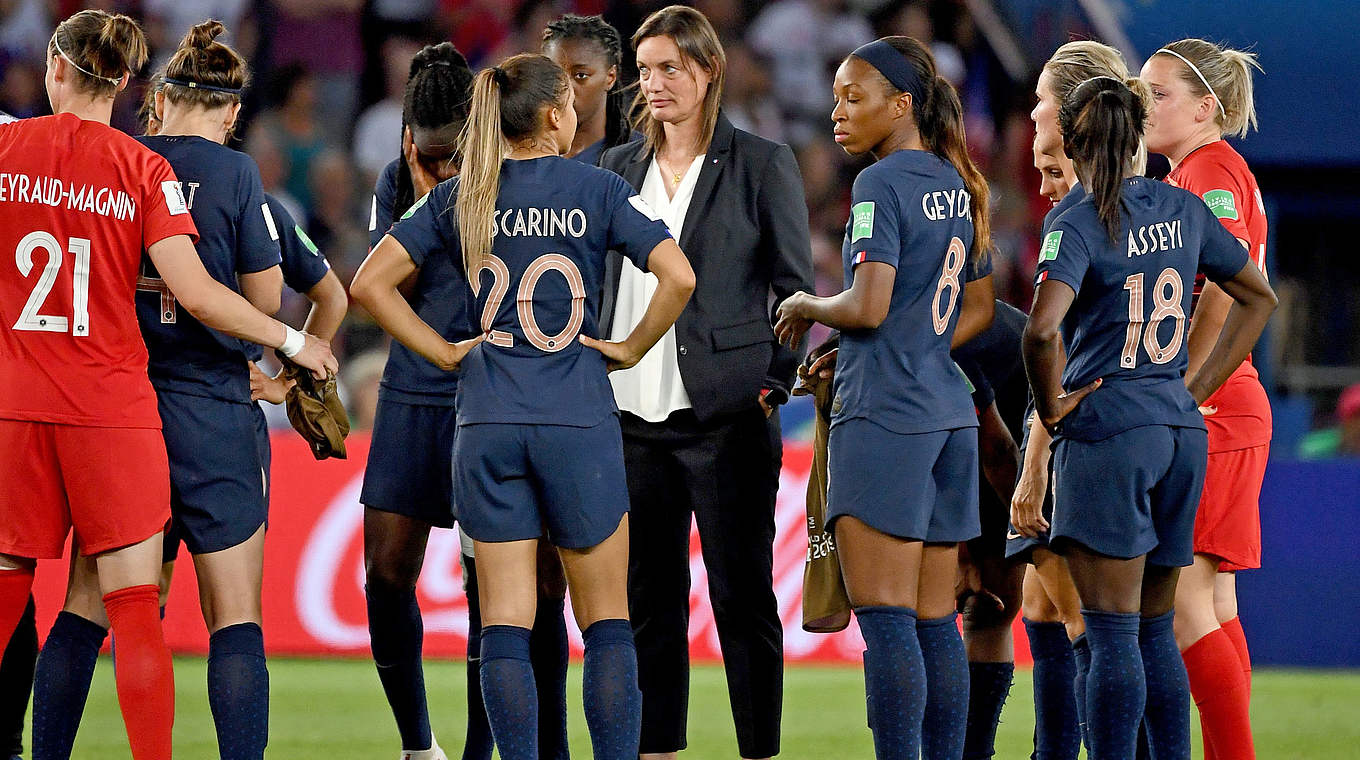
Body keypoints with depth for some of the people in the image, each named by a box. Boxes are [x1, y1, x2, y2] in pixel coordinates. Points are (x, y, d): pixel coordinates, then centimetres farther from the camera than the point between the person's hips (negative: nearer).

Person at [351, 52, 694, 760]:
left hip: (487, 426, 2)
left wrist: (444, 351, 7)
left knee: (505, 623, 3)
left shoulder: (460, 197, 6)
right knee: (605, 621, 6)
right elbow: (678, 277, -12)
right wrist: (631, 349, 1)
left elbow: (371, 283, 3)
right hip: (579, 423, -2)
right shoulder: (595, 190, -2)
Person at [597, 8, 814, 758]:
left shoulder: (763, 164, 0)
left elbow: (796, 288, 1)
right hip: (633, 414, 5)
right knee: (648, 597, 7)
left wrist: (774, 385, -6)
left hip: (724, 415, -5)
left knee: (742, 596, -2)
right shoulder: (619, 168, 13)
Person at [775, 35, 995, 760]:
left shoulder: (881, 184, -10)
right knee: (935, 621, 8)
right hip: (950, 414, 8)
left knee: (884, 619, -8)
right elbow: (979, 310, 22)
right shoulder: (957, 187, 14)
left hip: (882, 415, -8)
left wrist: (807, 306, -1)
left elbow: (868, 307, -19)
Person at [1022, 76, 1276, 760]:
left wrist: (1052, 406, -10)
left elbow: (1042, 329, -26)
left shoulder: (1080, 223, -11)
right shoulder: (1182, 210, 8)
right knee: (1154, 630, 13)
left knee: (1113, 635, -6)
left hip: (1107, 428, -6)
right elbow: (1258, 297, 19)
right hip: (1181, 430, 6)